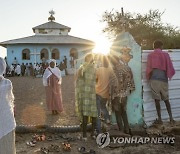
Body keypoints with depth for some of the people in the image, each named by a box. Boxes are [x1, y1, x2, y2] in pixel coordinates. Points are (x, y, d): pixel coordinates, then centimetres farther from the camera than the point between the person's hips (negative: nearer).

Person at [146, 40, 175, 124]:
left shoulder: (150, 55, 3)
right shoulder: (166, 54, 8)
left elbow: (149, 69, -2)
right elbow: (170, 68, 6)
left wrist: (149, 78, 13)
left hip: (154, 79, -2)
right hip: (164, 79, 2)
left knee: (157, 99, 4)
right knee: (166, 99, 13)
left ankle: (159, 119, 6)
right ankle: (171, 118, 11)